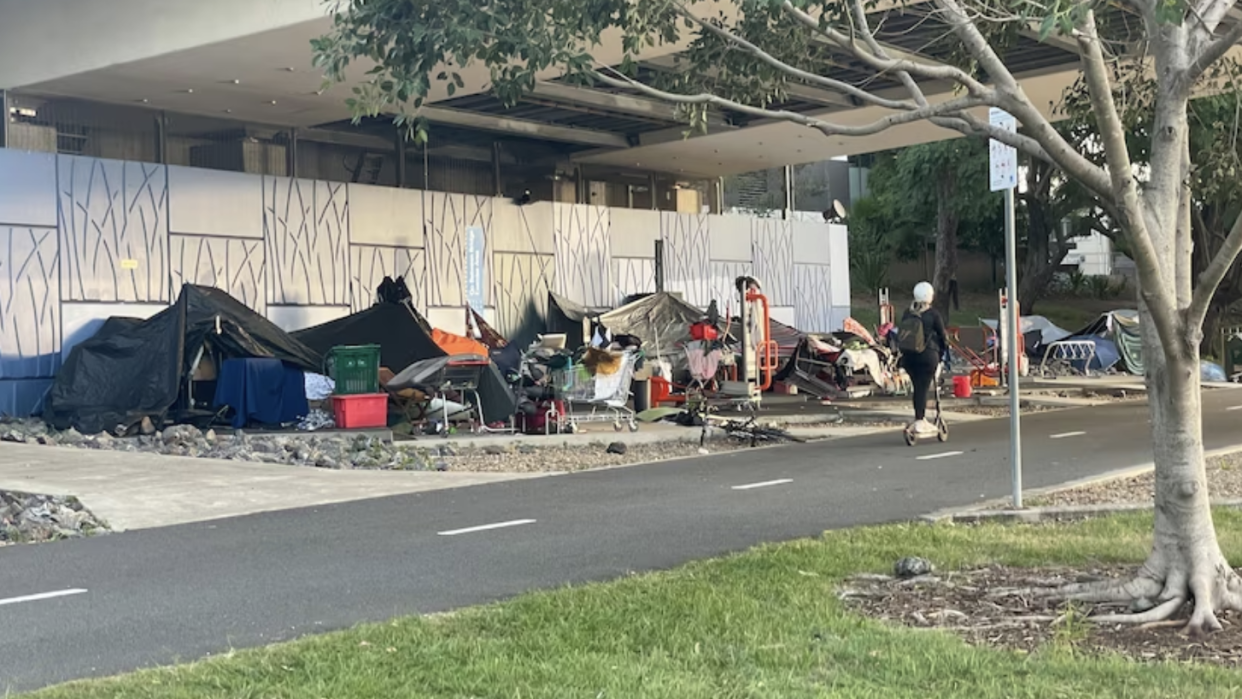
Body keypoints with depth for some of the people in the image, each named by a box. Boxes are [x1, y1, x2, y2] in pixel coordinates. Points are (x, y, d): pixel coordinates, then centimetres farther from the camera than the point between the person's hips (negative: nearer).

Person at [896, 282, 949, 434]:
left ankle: (922, 420, 18)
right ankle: (919, 421, -5)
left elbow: (900, 333, 10)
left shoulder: (907, 313, 5)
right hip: (928, 354, -5)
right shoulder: (933, 314, -8)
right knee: (923, 388, -3)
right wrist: (943, 349, 17)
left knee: (917, 387, 12)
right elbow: (942, 334, 0)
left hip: (908, 356, 5)